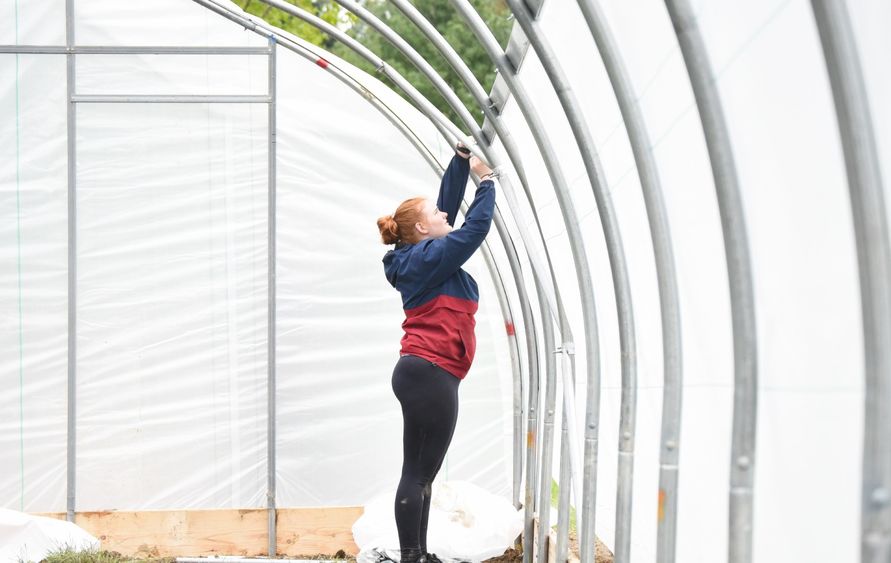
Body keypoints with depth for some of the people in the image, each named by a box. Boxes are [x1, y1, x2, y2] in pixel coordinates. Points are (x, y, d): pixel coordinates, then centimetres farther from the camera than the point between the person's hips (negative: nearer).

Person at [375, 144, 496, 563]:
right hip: (429, 374, -10)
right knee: (418, 473, -9)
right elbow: (477, 226, -8)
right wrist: (486, 181, 5)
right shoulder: (427, 258, -9)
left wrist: (462, 160, 18)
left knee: (422, 473, 8)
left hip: (427, 375, 10)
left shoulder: (422, 256, 17)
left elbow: (450, 200, 23)